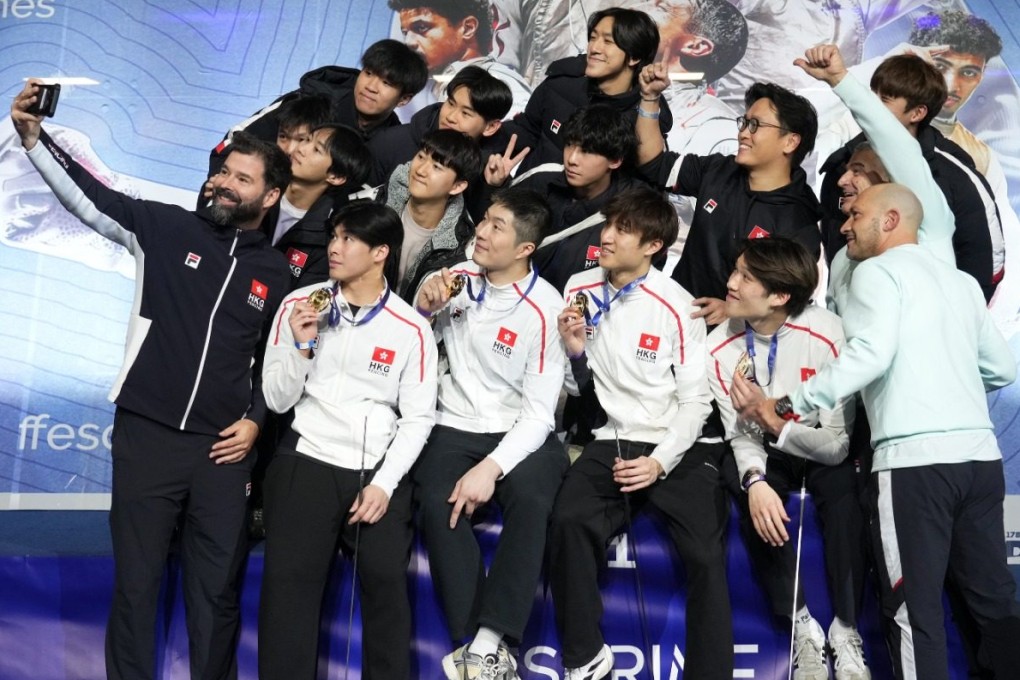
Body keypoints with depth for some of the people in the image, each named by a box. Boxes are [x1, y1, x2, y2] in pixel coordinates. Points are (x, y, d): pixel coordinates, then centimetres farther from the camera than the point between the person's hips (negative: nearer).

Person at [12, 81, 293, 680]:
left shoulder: (277, 272, 7)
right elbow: (90, 197, -6)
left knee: (217, 590, 8)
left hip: (223, 447, 1)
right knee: (135, 584, 5)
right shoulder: (169, 229, 2)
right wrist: (32, 134, -18)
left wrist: (257, 418, 4)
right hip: (145, 435, -1)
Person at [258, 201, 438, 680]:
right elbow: (277, 400, 4)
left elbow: (418, 418, 0)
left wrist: (384, 483, -10)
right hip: (307, 462, 1)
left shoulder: (411, 329, 1)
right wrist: (302, 345, -11)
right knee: (290, 580, -13)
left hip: (379, 470, 0)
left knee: (385, 580, -11)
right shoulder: (298, 305, 3)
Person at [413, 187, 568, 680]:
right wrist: (423, 308, -6)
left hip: (520, 433, -3)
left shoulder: (544, 309, -9)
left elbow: (539, 414, -13)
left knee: (530, 498, -34)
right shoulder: (456, 278, 5)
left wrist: (491, 468, -27)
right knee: (438, 505, -28)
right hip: (454, 427, 3)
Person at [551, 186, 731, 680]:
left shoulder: (675, 306, -5)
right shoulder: (579, 290, 7)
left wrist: (661, 462, -15)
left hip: (678, 448, -2)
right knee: (568, 523, -26)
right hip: (612, 442, 2)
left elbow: (696, 400, -3)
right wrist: (574, 353, -7)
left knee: (705, 555, -24)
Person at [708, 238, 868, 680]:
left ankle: (845, 631, -16)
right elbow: (742, 435, -13)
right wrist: (755, 480, -34)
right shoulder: (721, 346, -17)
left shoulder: (827, 335, -25)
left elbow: (838, 444, -24)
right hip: (766, 451, 2)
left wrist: (776, 422, -40)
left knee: (842, 494, -33)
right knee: (754, 499, -30)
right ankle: (802, 628, -13)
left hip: (819, 446, -2)